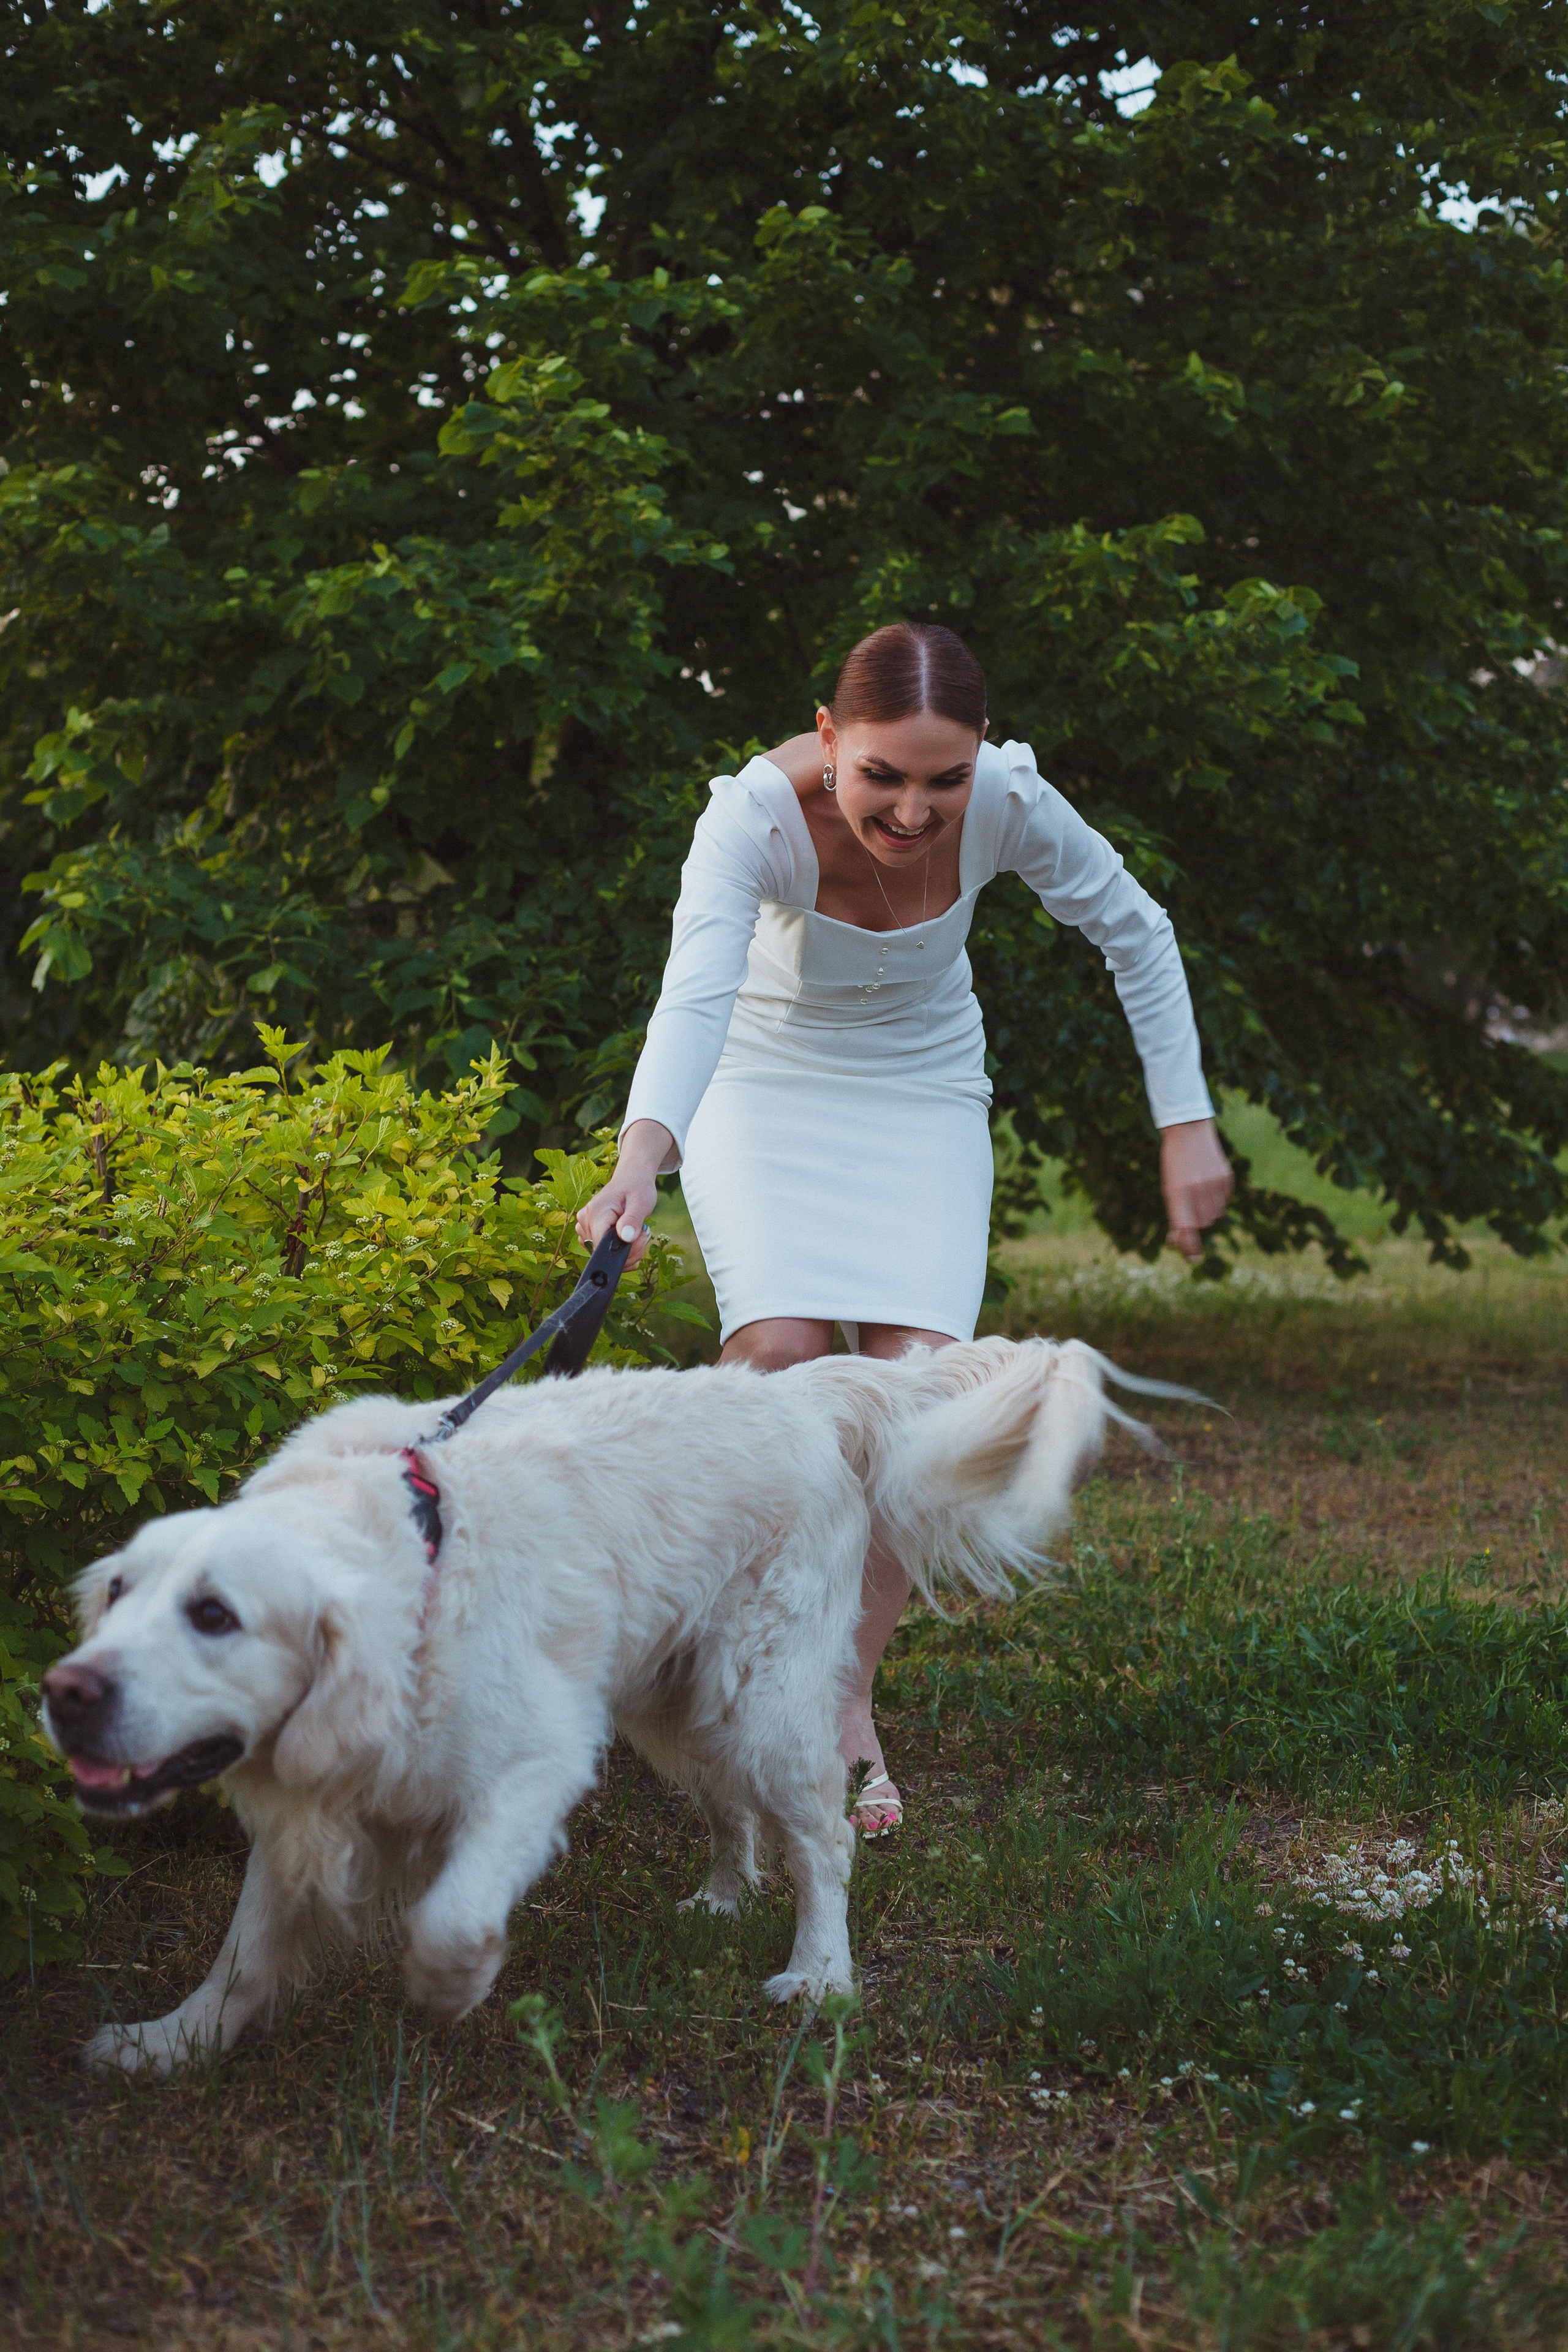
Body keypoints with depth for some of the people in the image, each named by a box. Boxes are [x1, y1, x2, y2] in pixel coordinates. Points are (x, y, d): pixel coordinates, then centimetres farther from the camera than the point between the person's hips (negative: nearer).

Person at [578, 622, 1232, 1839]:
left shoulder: (1009, 804, -24)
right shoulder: (757, 813, -32)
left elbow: (1138, 934, -7)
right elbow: (695, 996, -47)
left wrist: (1187, 1126, -8)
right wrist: (640, 1161, -65)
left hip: (923, 1096, 2)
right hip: (764, 1083, -2)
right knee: (780, 1349, -25)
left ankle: (850, 1696, 1)